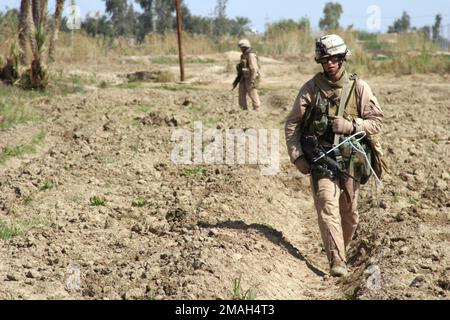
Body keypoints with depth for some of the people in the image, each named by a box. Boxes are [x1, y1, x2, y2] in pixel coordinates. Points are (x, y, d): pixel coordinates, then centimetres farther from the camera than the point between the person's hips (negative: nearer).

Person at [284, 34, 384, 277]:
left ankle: (341, 249, 35)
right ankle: (337, 261, -21)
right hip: (320, 159, -1)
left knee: (350, 212, 11)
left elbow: (376, 121, 2)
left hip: (351, 159, 2)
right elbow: (292, 124, 5)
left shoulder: (359, 87, 1)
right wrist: (297, 156, -3)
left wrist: (351, 125, -15)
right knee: (328, 207, -16)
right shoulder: (311, 88, 1)